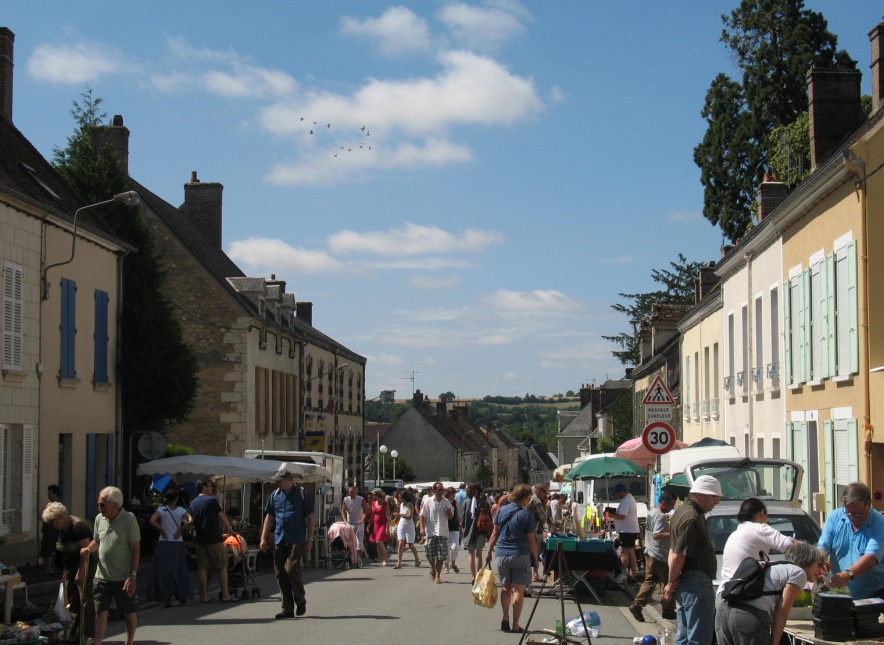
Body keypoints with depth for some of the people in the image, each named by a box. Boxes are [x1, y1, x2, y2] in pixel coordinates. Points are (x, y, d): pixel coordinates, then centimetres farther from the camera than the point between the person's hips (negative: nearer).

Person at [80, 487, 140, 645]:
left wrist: (133, 575, -16)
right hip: (102, 576, 4)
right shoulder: (99, 519, 3)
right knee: (100, 612, 5)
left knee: (129, 613, 10)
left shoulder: (129, 519, -13)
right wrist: (88, 549, -5)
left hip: (123, 578, -4)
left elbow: (136, 549, -12)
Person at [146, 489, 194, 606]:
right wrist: (180, 529, -5)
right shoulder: (181, 510, 1)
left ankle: (167, 598, -3)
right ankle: (181, 595, 19)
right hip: (178, 543, 1)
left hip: (164, 543, -1)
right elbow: (190, 520, -14)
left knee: (164, 570, 2)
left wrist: (162, 530, -7)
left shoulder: (161, 510, -3)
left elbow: (152, 521, -17)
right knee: (179, 570, 12)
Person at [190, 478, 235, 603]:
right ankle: (225, 595, 1)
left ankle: (204, 596, 4)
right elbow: (222, 517, -5)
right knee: (221, 566, 2)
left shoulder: (193, 503, 10)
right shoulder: (212, 500, -8)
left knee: (202, 568, 6)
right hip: (214, 538, -6)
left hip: (199, 539, 6)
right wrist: (230, 529, 12)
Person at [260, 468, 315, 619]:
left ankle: (300, 601, 6)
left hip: (297, 540, -5)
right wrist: (263, 538, 8)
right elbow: (269, 517, 15)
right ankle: (287, 609, 10)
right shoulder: (275, 495, 11)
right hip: (279, 540, 5)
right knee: (280, 573, 3)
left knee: (292, 568, -16)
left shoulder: (302, 494, -1)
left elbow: (310, 518, 1)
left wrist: (310, 540, -3)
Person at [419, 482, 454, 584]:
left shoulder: (446, 502, 6)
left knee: (441, 556, -1)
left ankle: (438, 575, 7)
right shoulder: (428, 502, -1)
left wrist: (449, 512, -10)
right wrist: (422, 528, -10)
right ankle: (433, 569, 31)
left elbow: (451, 516, 13)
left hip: (443, 532, 1)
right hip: (431, 532, -1)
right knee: (430, 554, 3)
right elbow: (423, 515, 0)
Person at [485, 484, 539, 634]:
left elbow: (495, 534, 8)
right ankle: (515, 625, 0)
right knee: (518, 590, 0)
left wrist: (489, 552, 15)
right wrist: (535, 559, 1)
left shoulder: (501, 511, 5)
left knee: (505, 588, 18)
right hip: (521, 556, -4)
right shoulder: (526, 515, -9)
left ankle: (505, 619, 9)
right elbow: (531, 540, -7)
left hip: (502, 555, 4)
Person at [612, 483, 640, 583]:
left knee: (624, 553, -10)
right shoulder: (629, 498, 17)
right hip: (632, 529, 11)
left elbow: (622, 516, -23)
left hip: (627, 530, -11)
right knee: (631, 552, 13)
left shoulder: (625, 500, -17)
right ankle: (632, 575, 16)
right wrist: (614, 513, 7)